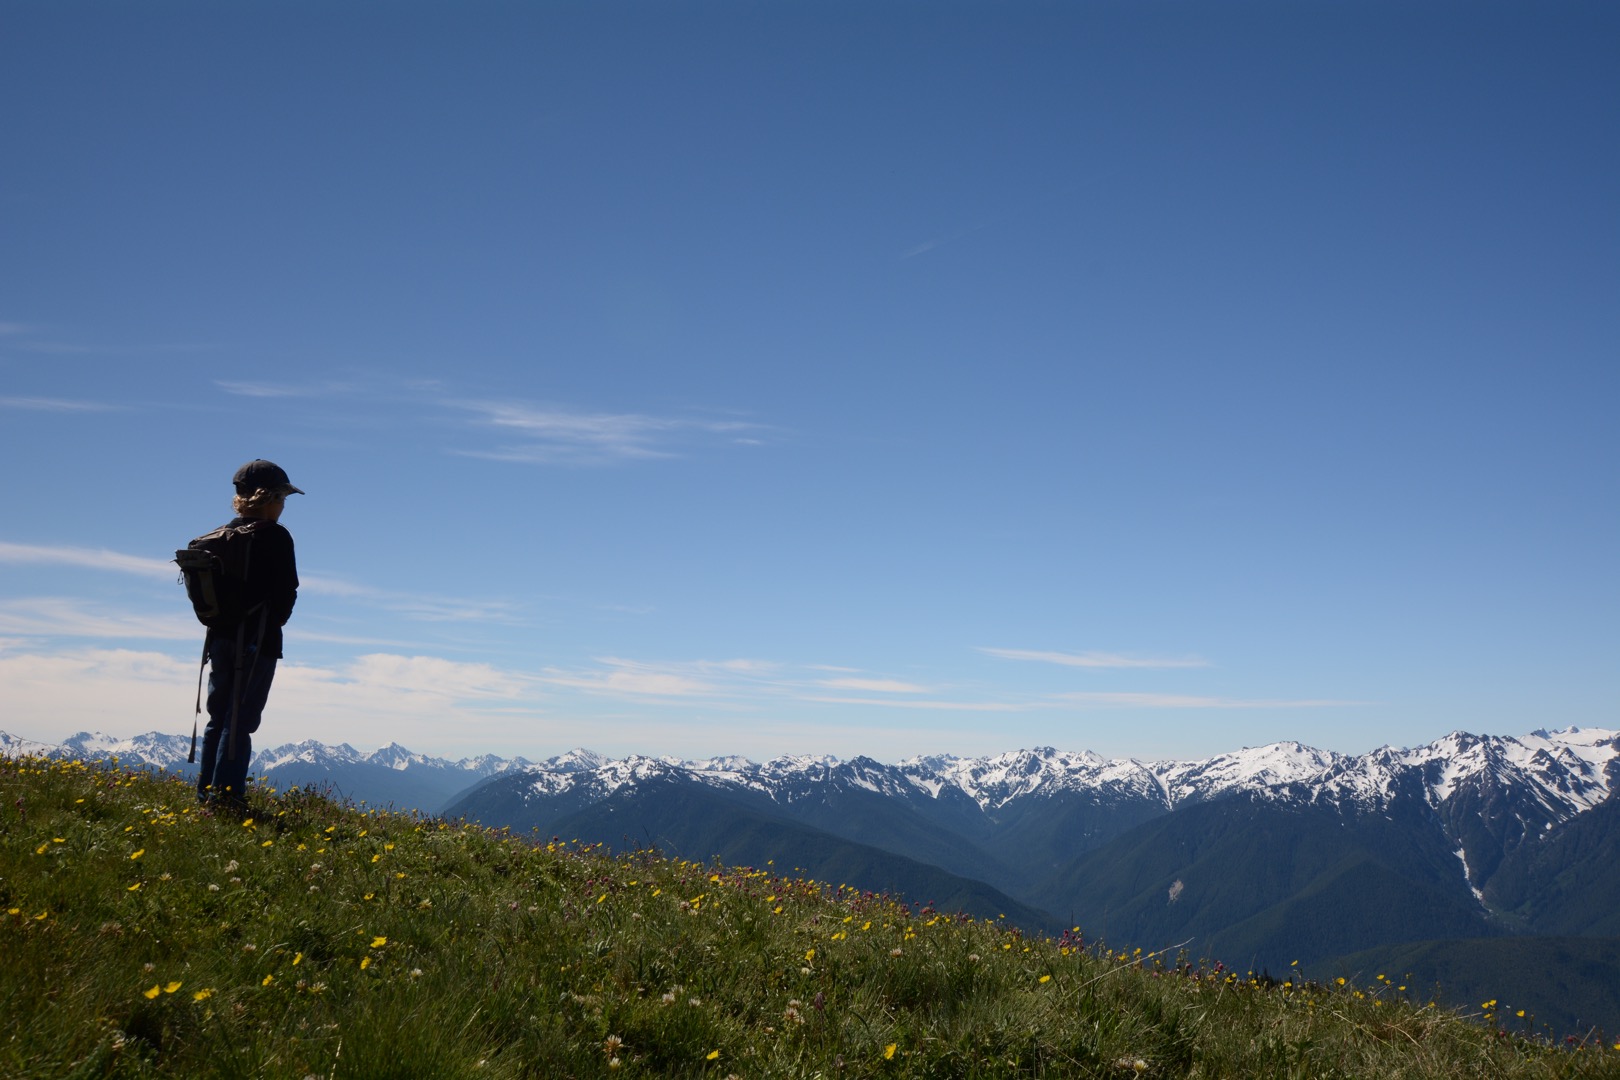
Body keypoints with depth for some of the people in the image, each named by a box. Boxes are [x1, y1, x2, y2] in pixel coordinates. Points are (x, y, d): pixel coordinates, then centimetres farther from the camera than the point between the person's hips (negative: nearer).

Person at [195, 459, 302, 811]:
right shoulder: (275, 536, -11)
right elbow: (286, 591, -12)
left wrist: (217, 620, 16)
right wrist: (275, 621, 5)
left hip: (221, 636, 7)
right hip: (258, 641, -6)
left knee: (219, 717, 14)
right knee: (241, 720, -4)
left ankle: (207, 792, 17)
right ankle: (227, 796, -4)